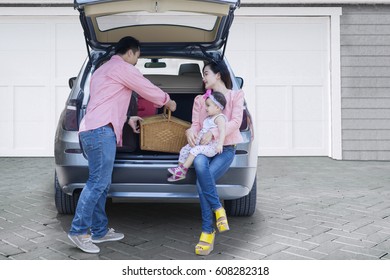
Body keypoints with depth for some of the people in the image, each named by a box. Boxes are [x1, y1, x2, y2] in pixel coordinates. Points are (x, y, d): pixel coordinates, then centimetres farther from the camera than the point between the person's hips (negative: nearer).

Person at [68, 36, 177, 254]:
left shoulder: (104, 70, 29)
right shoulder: (122, 67, -2)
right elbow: (147, 89, 4)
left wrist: (127, 119, 39)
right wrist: (168, 101, 21)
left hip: (93, 130, 11)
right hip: (101, 130, -11)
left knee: (101, 183, 10)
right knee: (98, 182, -11)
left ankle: (99, 231, 13)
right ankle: (79, 231, -8)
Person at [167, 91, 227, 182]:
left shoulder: (219, 118, -11)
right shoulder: (208, 118, 19)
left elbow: (222, 131, -25)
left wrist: (220, 144, -36)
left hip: (211, 146, -10)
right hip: (201, 143, 10)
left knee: (195, 150, -29)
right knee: (184, 149, 4)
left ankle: (182, 169, -22)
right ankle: (180, 172, 4)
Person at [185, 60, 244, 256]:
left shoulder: (236, 95, 10)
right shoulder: (200, 100, 21)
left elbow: (235, 122, -4)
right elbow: (196, 124, 10)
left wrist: (213, 133, -18)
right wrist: (190, 131, -15)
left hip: (225, 149, -2)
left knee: (202, 182, -29)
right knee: (199, 162, -37)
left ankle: (208, 232, -17)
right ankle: (218, 209, -25)